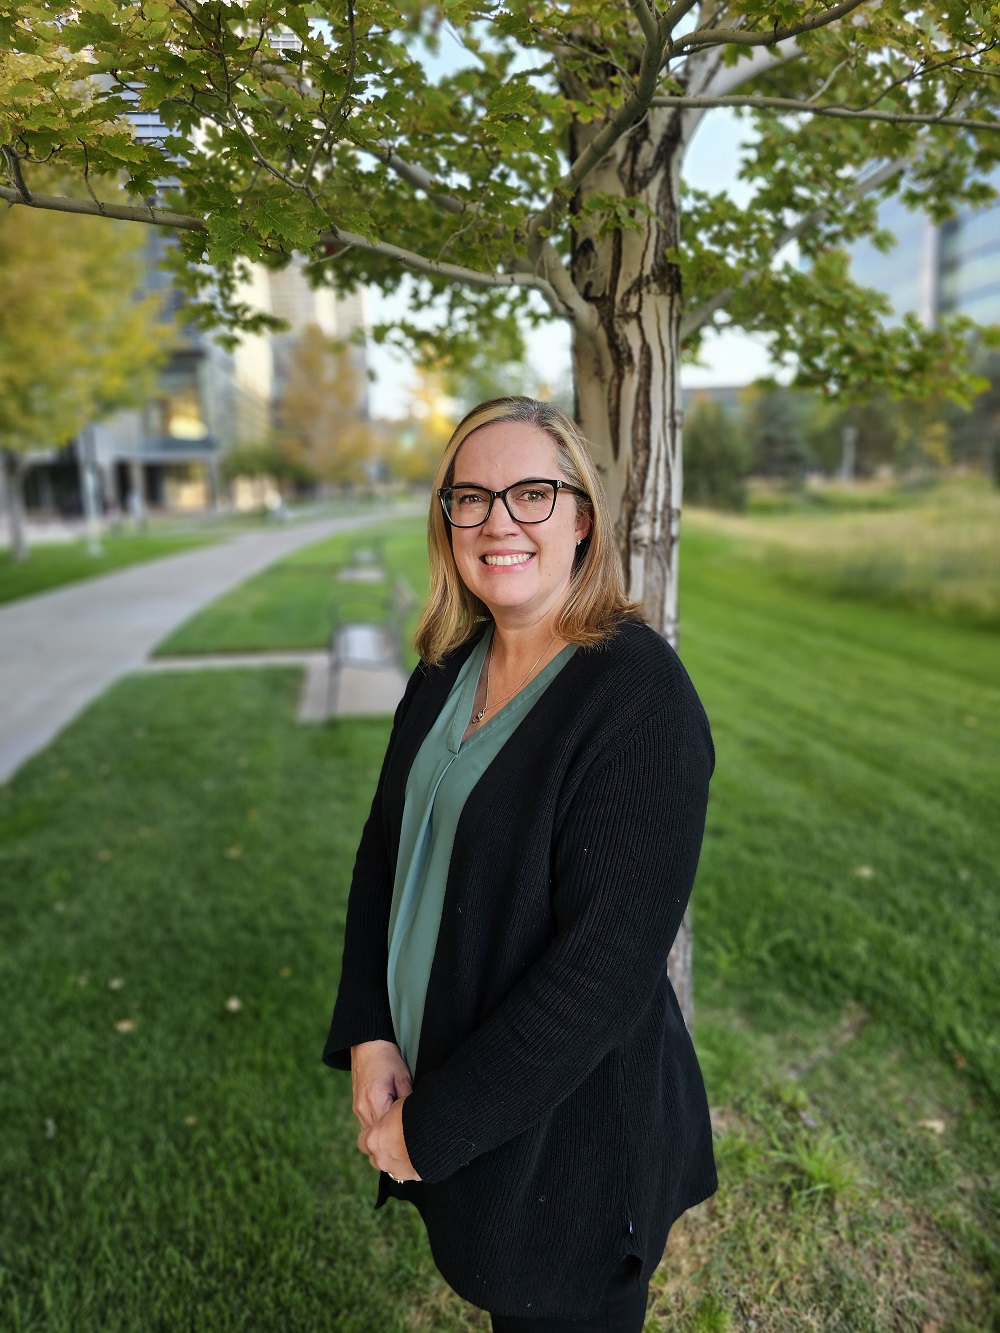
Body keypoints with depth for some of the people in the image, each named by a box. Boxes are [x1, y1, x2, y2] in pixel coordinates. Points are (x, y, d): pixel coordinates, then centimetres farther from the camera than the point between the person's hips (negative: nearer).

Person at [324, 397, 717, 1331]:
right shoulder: (448, 667, -1)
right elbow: (386, 848, 5)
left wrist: (435, 1126, -18)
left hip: (568, 1124, -6)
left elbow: (606, 962, -25)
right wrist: (367, 1035, -6)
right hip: (422, 1072, 6)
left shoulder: (639, 693, -24)